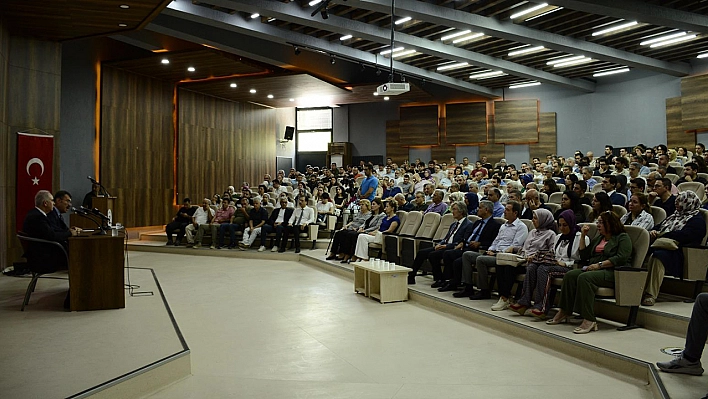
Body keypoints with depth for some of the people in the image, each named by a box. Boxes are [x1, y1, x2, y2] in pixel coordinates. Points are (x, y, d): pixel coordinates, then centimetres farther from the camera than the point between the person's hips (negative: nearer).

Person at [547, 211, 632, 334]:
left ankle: (589, 320, -36)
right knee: (570, 275, -20)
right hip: (593, 269, 7)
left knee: (584, 277, -34)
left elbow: (621, 258, -13)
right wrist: (583, 236, 15)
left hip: (611, 272, -7)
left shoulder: (623, 238, 4)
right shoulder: (598, 239, 27)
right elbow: (584, 256, 21)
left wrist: (599, 264, -18)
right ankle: (564, 312, -20)